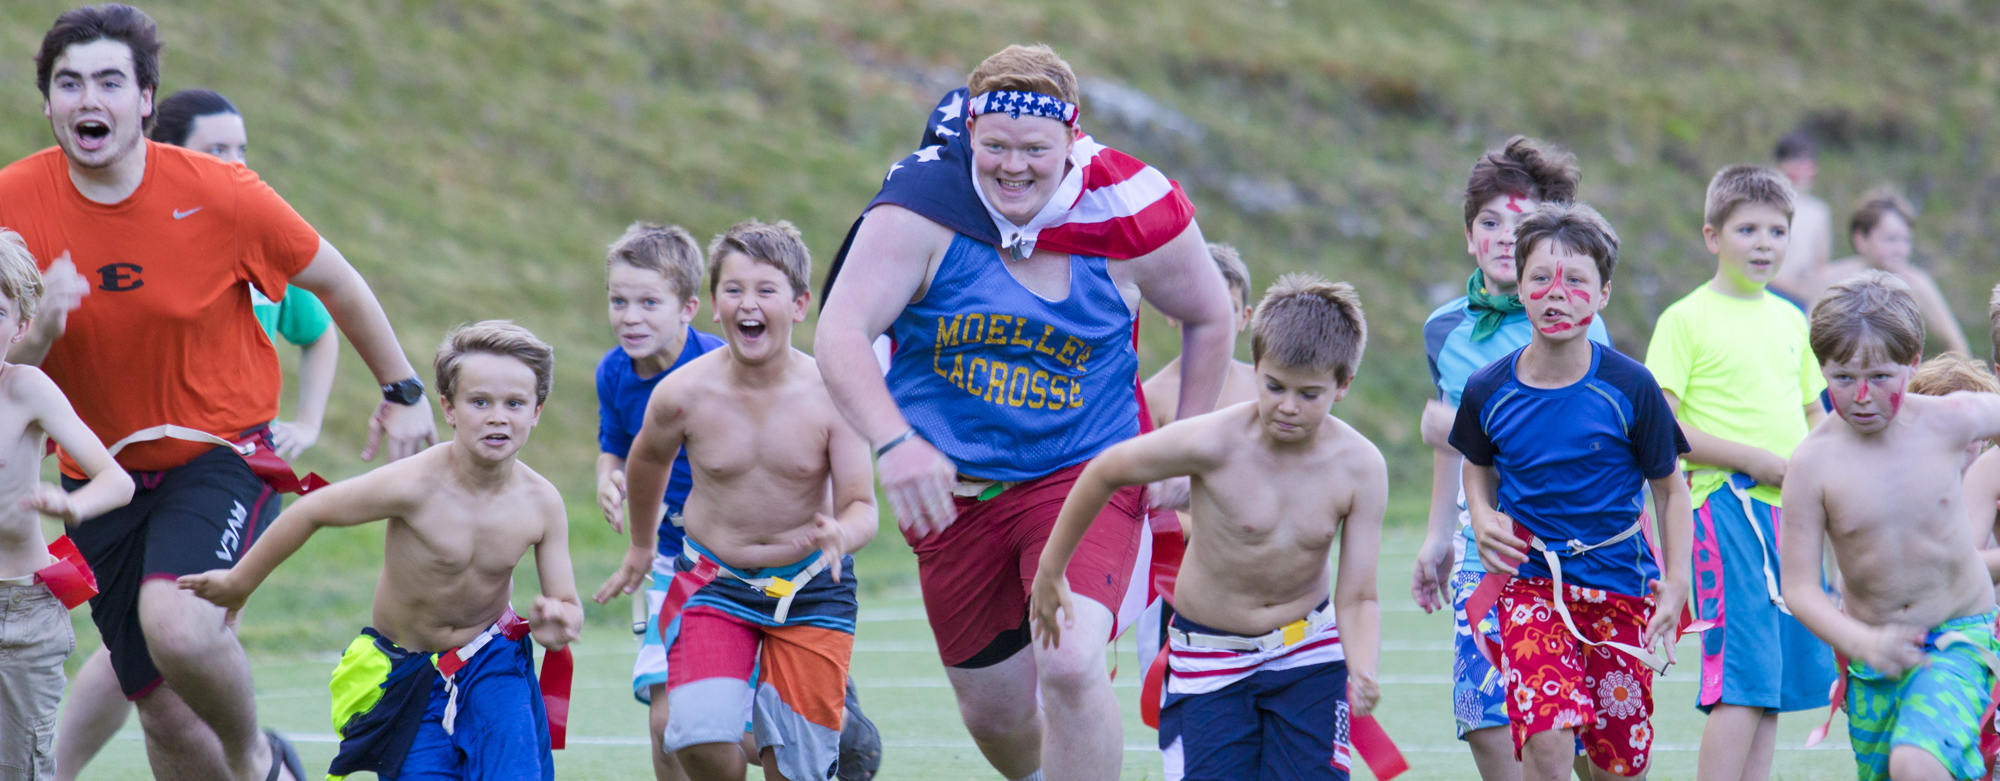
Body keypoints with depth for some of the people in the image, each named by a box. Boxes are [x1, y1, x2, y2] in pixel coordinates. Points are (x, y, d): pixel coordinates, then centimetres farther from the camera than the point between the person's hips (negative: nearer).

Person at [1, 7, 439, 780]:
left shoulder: (217, 193, -15)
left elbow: (333, 282, 2)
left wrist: (402, 391, 9)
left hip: (221, 451, -3)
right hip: (101, 477, 3)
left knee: (176, 625, -30)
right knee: (167, 716, 3)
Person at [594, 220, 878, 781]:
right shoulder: (682, 394, -14)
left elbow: (861, 506, -13)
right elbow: (648, 462, 8)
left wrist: (841, 536, -37)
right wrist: (640, 545, 24)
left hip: (810, 588, 0)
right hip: (712, 582, 0)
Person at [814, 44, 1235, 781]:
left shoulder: (1126, 211, -14)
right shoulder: (922, 206, -18)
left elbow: (1208, 317, 6)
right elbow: (840, 334, -27)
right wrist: (894, 442, -43)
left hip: (1086, 475, -2)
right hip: (953, 486, 2)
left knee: (1070, 665, -26)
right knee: (993, 709, 13)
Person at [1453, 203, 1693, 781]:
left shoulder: (1629, 389, -10)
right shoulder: (1489, 391, -5)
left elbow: (1669, 488, 2)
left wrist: (1675, 583, -5)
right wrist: (1483, 518, -3)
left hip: (1619, 585, 0)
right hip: (1531, 583, 0)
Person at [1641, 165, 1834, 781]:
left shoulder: (1791, 321, 17)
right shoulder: (1687, 320, -3)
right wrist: (1756, 460, -15)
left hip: (1792, 510, 7)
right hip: (1728, 505, -7)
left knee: (1777, 679, 6)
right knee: (1742, 677, -14)